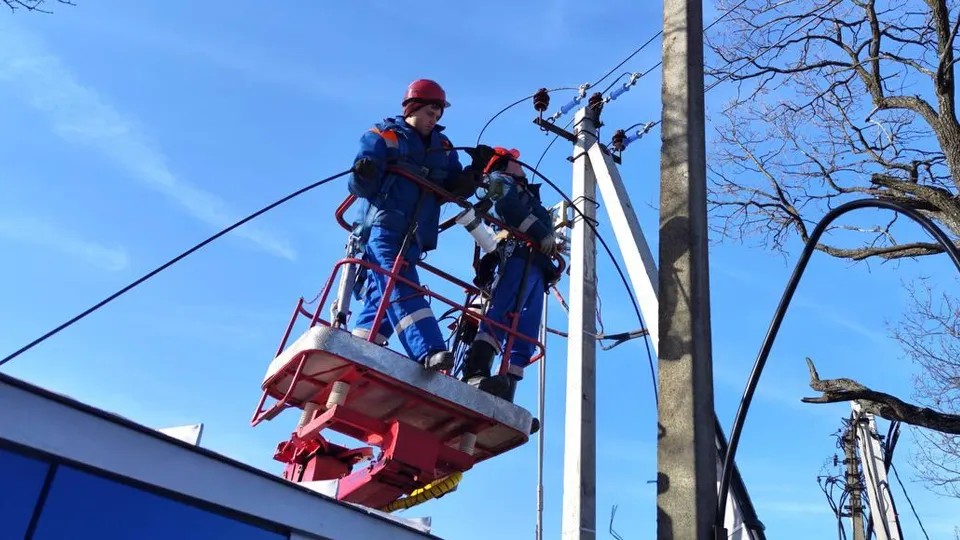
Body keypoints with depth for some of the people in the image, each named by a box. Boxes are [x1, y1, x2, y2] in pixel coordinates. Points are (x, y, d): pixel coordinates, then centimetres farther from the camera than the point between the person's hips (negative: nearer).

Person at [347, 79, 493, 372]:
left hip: (413, 238, 6)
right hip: (382, 229, -6)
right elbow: (359, 187, -4)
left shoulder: (443, 148, 21)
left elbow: (456, 189, 15)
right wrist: (363, 175, -27)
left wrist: (477, 169, -3)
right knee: (402, 290, -21)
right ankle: (429, 352, -36)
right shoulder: (382, 136, 5)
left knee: (382, 300, 2)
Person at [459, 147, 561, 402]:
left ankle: (505, 398, -16)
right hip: (518, 258, -8)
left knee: (525, 338, -6)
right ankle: (474, 374, -46)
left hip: (535, 268, 8)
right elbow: (508, 207, -6)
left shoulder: (527, 197, 42)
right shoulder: (502, 182, 18)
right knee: (502, 315, -30)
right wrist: (543, 234, -12)